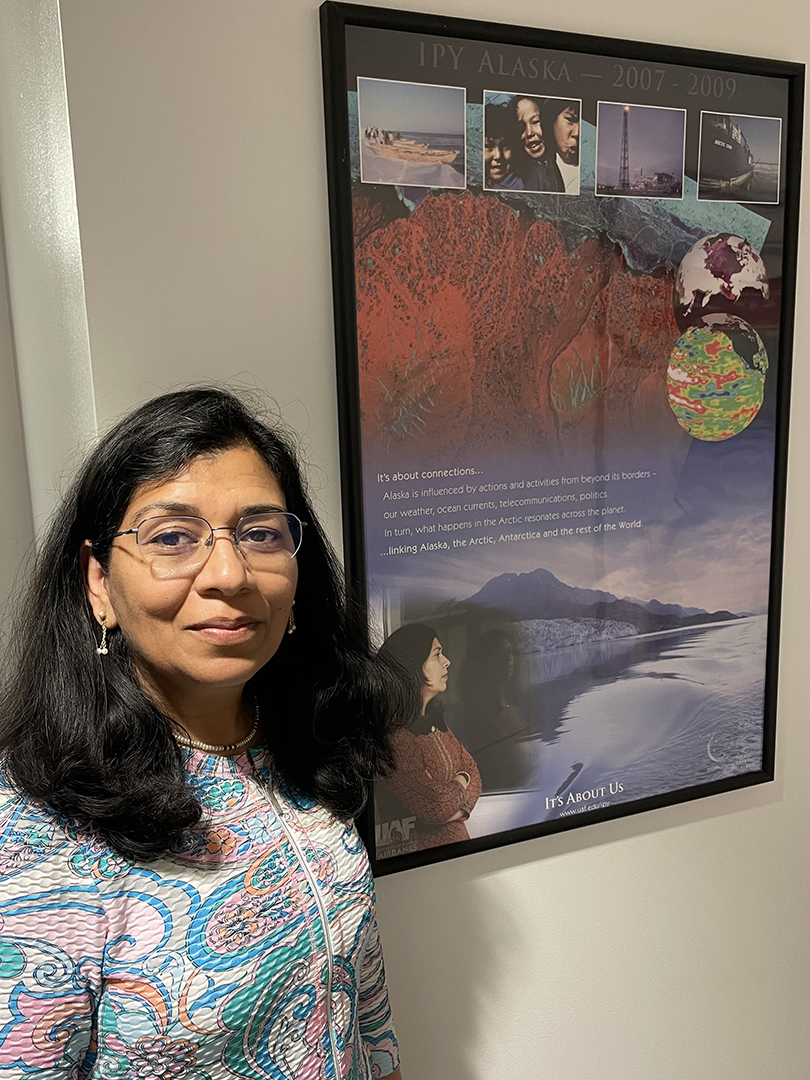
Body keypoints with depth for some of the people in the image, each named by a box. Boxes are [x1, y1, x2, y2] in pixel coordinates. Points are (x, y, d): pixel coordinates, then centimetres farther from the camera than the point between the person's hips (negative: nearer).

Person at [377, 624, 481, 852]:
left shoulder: (433, 717, 7)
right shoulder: (394, 733, -22)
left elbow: (471, 770, 8)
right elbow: (440, 806, -22)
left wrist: (454, 790, -12)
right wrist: (460, 790, -3)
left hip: (458, 835, 7)